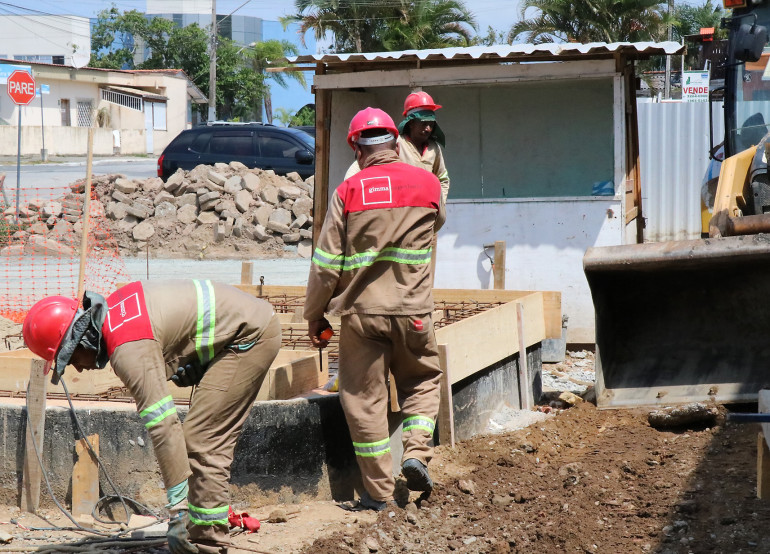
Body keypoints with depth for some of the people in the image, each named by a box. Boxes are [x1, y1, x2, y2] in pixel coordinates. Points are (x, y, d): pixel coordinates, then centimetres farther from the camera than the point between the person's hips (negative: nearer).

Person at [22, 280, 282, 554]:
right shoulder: (113, 309, 4)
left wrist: (178, 510, -25)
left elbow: (163, 426, -27)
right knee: (210, 440, 12)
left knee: (201, 439, -11)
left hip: (249, 333, -10)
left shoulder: (129, 349, -25)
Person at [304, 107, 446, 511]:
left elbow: (326, 262, -2)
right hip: (411, 310, 1)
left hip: (360, 310, -1)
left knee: (364, 398, 6)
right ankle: (416, 452, 1)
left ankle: (378, 491, 8)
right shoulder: (427, 183, 2)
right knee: (422, 380, 22)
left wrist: (314, 314, 9)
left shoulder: (347, 192, -3)